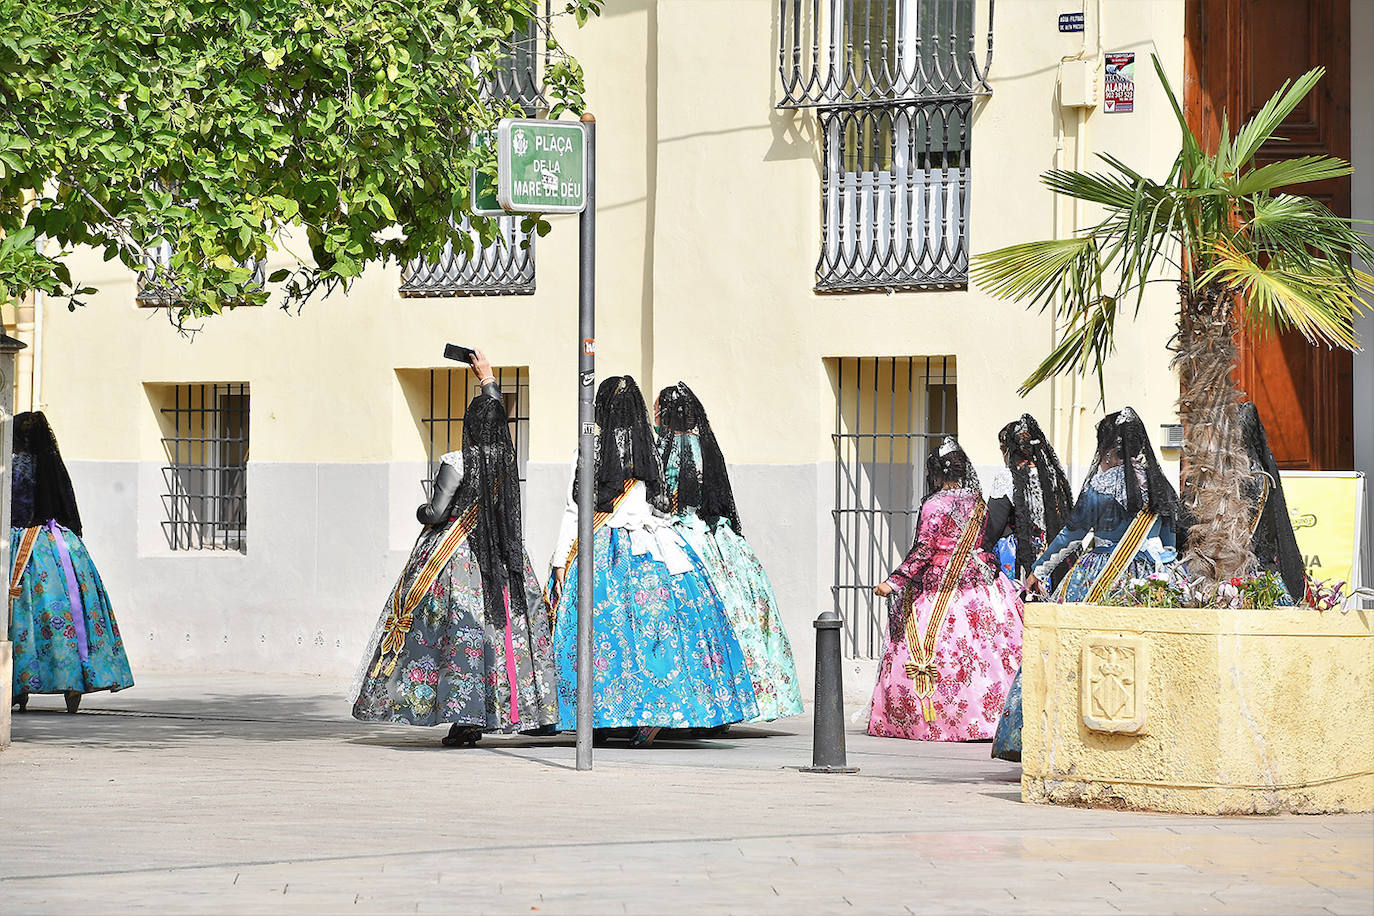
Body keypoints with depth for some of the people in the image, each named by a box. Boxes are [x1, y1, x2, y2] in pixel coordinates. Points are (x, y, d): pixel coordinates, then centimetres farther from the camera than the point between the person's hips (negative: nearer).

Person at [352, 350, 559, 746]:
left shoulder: (457, 463, -14)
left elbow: (436, 512, -17)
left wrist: (421, 511, 7)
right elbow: (500, 421, 22)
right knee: (501, 627, 9)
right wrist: (487, 379, 35)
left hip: (454, 555, -5)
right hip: (501, 556, 5)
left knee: (459, 634, -5)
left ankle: (464, 719, -10)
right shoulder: (507, 459, 3)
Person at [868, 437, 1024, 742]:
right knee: (986, 646, 3)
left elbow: (922, 550, -15)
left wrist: (894, 581, -15)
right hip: (979, 578, 6)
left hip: (940, 584, -6)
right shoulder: (978, 502, 8)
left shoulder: (933, 505, -10)